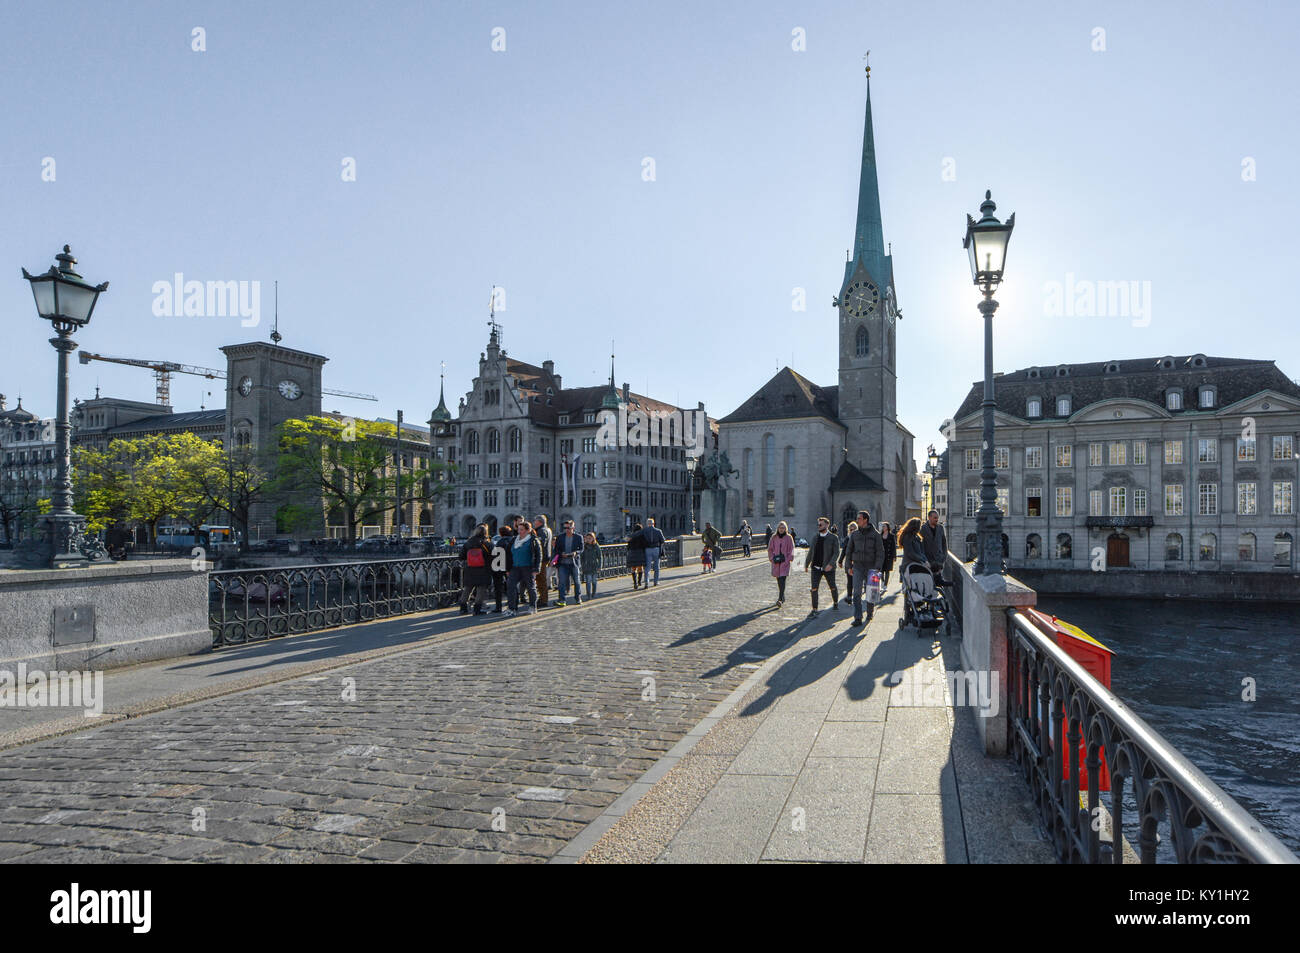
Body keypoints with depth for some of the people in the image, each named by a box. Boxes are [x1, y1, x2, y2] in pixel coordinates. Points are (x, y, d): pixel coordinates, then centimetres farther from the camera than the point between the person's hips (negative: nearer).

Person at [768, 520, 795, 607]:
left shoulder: (789, 538, 0)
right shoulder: (774, 538, 6)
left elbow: (791, 550, 2)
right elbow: (770, 549, 11)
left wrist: (787, 559, -8)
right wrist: (772, 558, -1)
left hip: (785, 562, -3)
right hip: (776, 562, 3)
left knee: (782, 580, -12)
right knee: (779, 580, 10)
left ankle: (780, 599, -17)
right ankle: (783, 598, 26)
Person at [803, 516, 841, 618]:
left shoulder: (833, 538, -5)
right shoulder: (815, 537, 10)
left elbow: (836, 553, -11)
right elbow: (810, 552, 16)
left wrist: (831, 564, -24)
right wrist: (806, 564, 15)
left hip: (828, 568, -3)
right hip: (816, 567, 3)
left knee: (833, 587, 13)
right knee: (814, 589, -6)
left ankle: (835, 604, 38)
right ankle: (814, 611, -3)